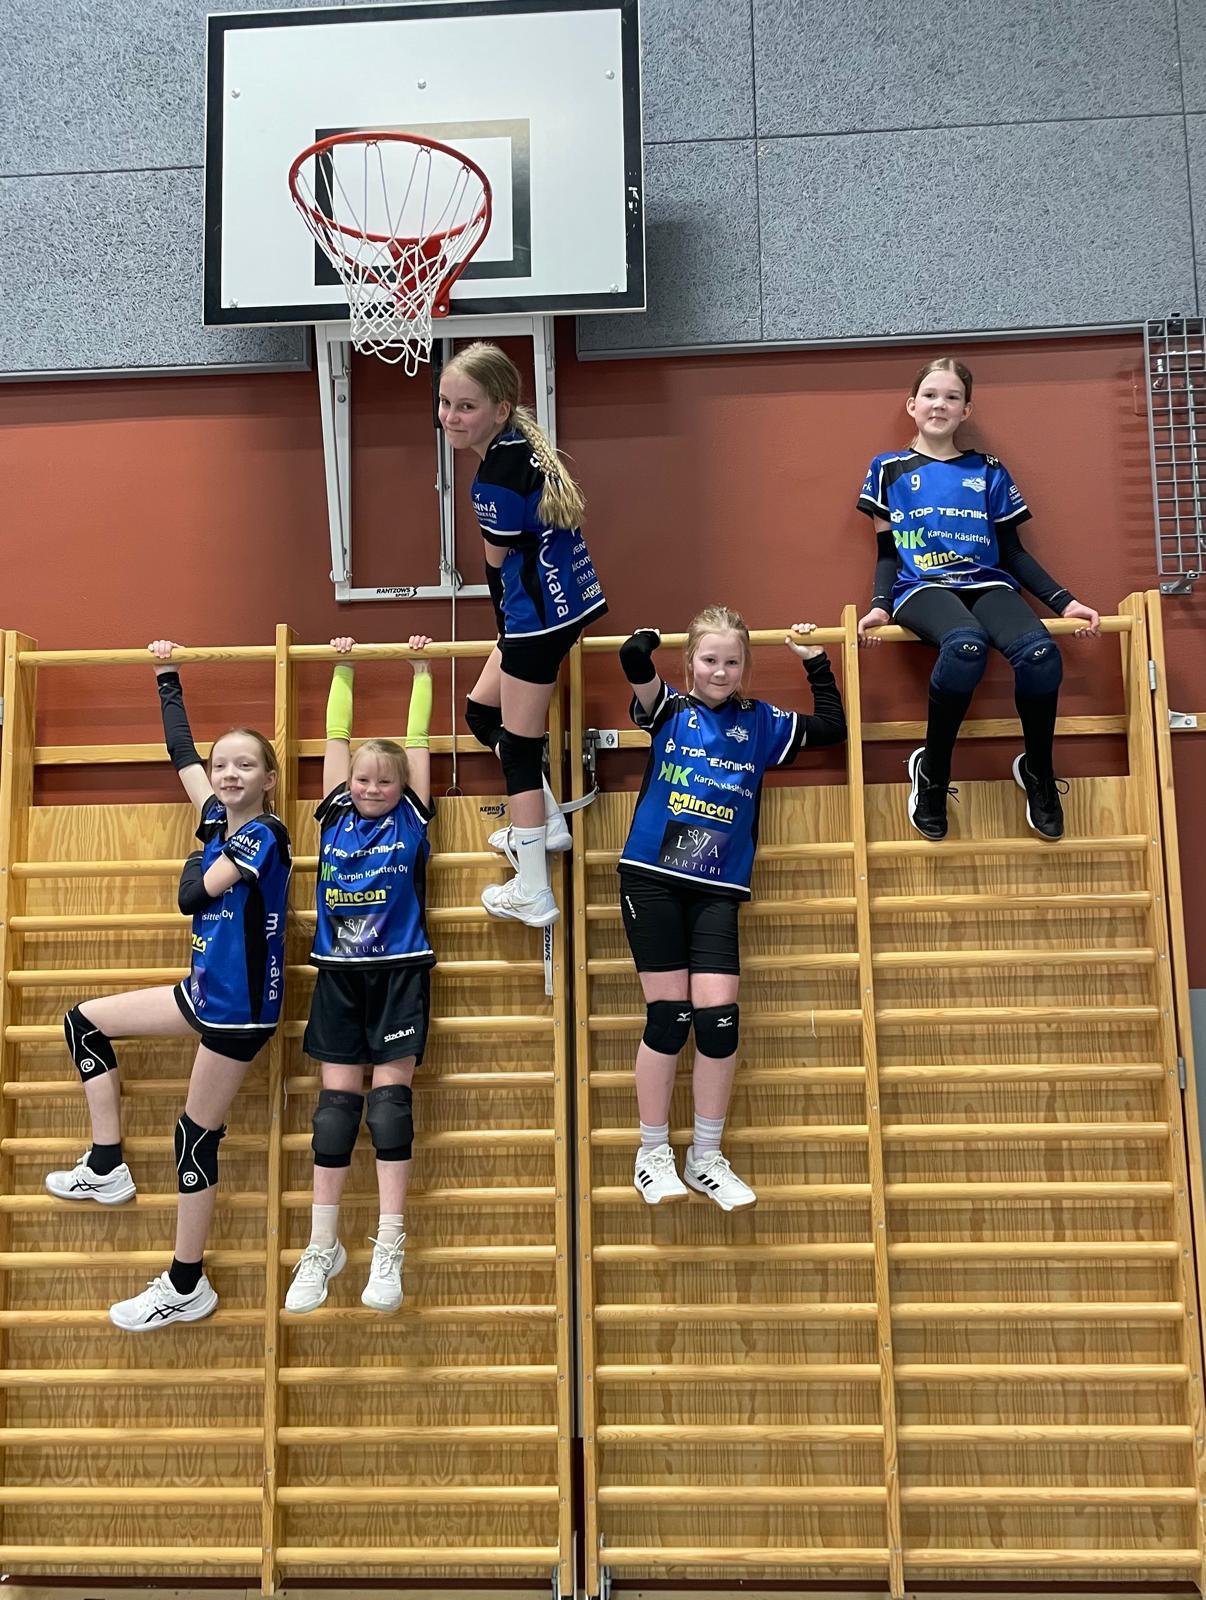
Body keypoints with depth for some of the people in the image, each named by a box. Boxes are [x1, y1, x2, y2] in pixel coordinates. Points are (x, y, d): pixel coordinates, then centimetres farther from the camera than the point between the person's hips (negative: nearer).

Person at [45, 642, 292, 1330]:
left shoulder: (265, 834, -17)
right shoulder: (215, 817, 5)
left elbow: (198, 892, -25)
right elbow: (181, 750, 16)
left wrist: (196, 867, -2)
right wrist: (168, 674, 23)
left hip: (242, 1004, -9)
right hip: (205, 990, 9)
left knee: (197, 1137, -1)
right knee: (85, 1022, 18)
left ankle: (187, 1289, 14)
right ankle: (107, 1168, 22)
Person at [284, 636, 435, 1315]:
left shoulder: (411, 819, 1)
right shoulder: (335, 816, 6)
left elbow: (417, 741, 3)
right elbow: (338, 738, 10)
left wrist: (422, 668, 7)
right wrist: (343, 668, 14)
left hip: (399, 973, -2)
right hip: (339, 975, 2)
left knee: (390, 1102, -3)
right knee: (335, 1107, 3)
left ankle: (390, 1251, 3)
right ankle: (323, 1247, 12)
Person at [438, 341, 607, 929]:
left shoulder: (498, 472, -21)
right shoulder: (520, 445, 7)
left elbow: (497, 563, -9)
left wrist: (504, 625, 8)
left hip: (539, 615, -10)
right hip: (560, 604, 10)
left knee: (519, 748, -2)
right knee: (480, 710, 21)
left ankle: (532, 894, 6)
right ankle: (548, 824, 31)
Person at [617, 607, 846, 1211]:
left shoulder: (760, 724, 12)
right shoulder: (669, 710, 3)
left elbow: (833, 726, 17)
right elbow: (634, 662, -15)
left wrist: (814, 660, 17)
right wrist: (646, 637, 6)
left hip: (717, 889, 2)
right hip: (651, 879, -2)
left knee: (719, 1017, -6)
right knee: (668, 1017, -3)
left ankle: (706, 1157, 13)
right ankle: (653, 1154, 14)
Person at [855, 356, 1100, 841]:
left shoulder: (988, 471, 19)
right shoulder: (889, 469, 15)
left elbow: (1013, 551, 17)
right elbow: (886, 552, 13)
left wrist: (1064, 600, 6)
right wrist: (880, 605, -6)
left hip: (987, 582, 3)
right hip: (922, 587, -2)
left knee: (1040, 653, -31)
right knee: (965, 647, -39)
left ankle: (1038, 771, -6)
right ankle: (931, 772, -19)